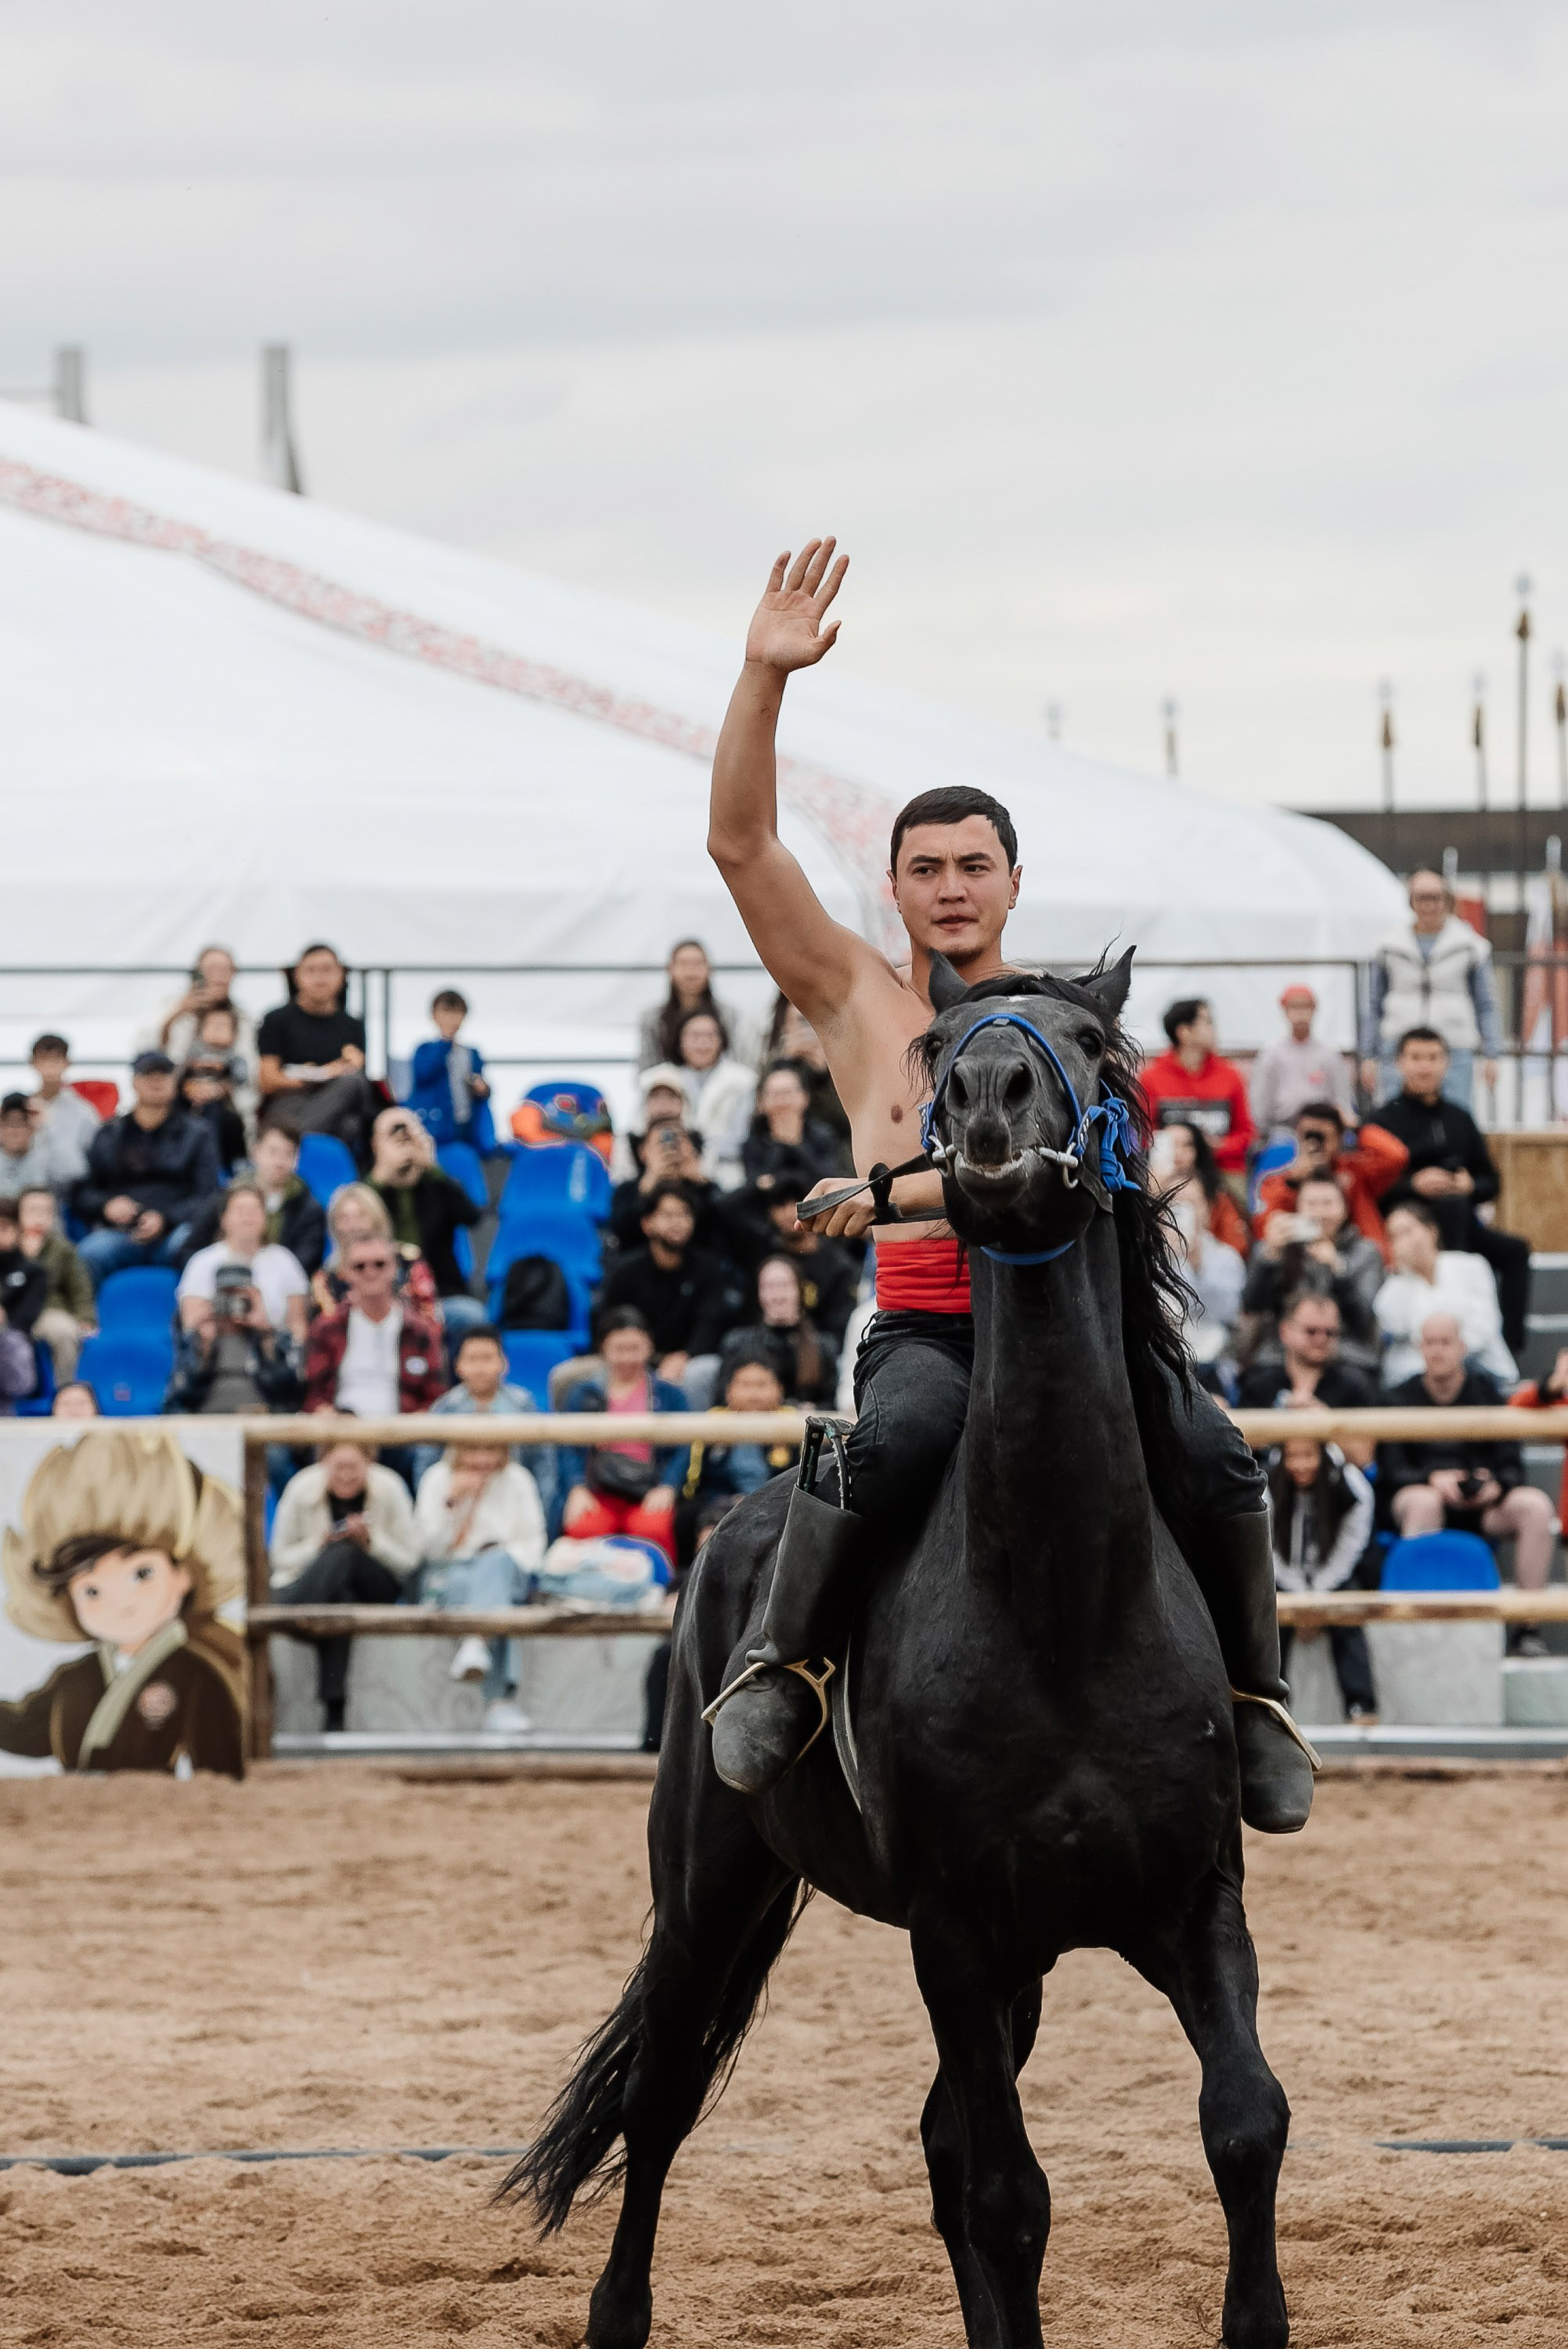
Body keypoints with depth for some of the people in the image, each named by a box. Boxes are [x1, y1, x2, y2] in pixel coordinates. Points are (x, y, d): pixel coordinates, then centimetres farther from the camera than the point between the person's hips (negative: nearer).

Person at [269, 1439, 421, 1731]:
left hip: (372, 1589, 0)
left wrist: (371, 1542, -22)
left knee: (344, 1555, -37)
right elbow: (280, 1558, 0)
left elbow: (409, 1560, -3)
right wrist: (318, 1546, -20)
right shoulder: (301, 1489, -9)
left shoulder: (389, 1489, -9)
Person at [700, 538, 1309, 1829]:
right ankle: (780, 1667, -23)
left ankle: (1254, 1700, -3)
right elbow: (740, 842, 4)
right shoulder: (859, 1000, 12)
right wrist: (765, 679, -6)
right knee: (899, 1434, -36)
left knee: (1216, 1452, -24)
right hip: (924, 1328, -1)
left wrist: (920, 1183, -20)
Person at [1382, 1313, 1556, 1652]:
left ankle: (1528, 1630, -25)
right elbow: (1392, 1471, -3)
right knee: (1423, 1503, -38)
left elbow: (1512, 1464, 6)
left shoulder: (1486, 1390, 9)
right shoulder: (1403, 1397, 4)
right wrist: (1433, 1479, -23)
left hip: (1482, 1508, 2)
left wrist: (1497, 1486, -17)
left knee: (1536, 1506, -26)